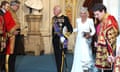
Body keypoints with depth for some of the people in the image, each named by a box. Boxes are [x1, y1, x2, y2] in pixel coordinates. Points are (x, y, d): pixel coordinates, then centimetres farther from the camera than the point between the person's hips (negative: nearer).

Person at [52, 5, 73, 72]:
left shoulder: (65, 18, -10)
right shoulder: (54, 18, 11)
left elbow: (70, 29, -9)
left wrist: (65, 36, -13)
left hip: (61, 40, -7)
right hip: (55, 40, 7)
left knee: (61, 56, -6)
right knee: (56, 56, 11)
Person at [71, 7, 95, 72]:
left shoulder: (90, 20, -7)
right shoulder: (78, 20, 6)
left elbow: (93, 30, -5)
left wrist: (90, 35, -23)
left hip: (86, 41, -4)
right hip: (79, 40, 4)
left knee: (86, 56, -11)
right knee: (78, 56, 5)